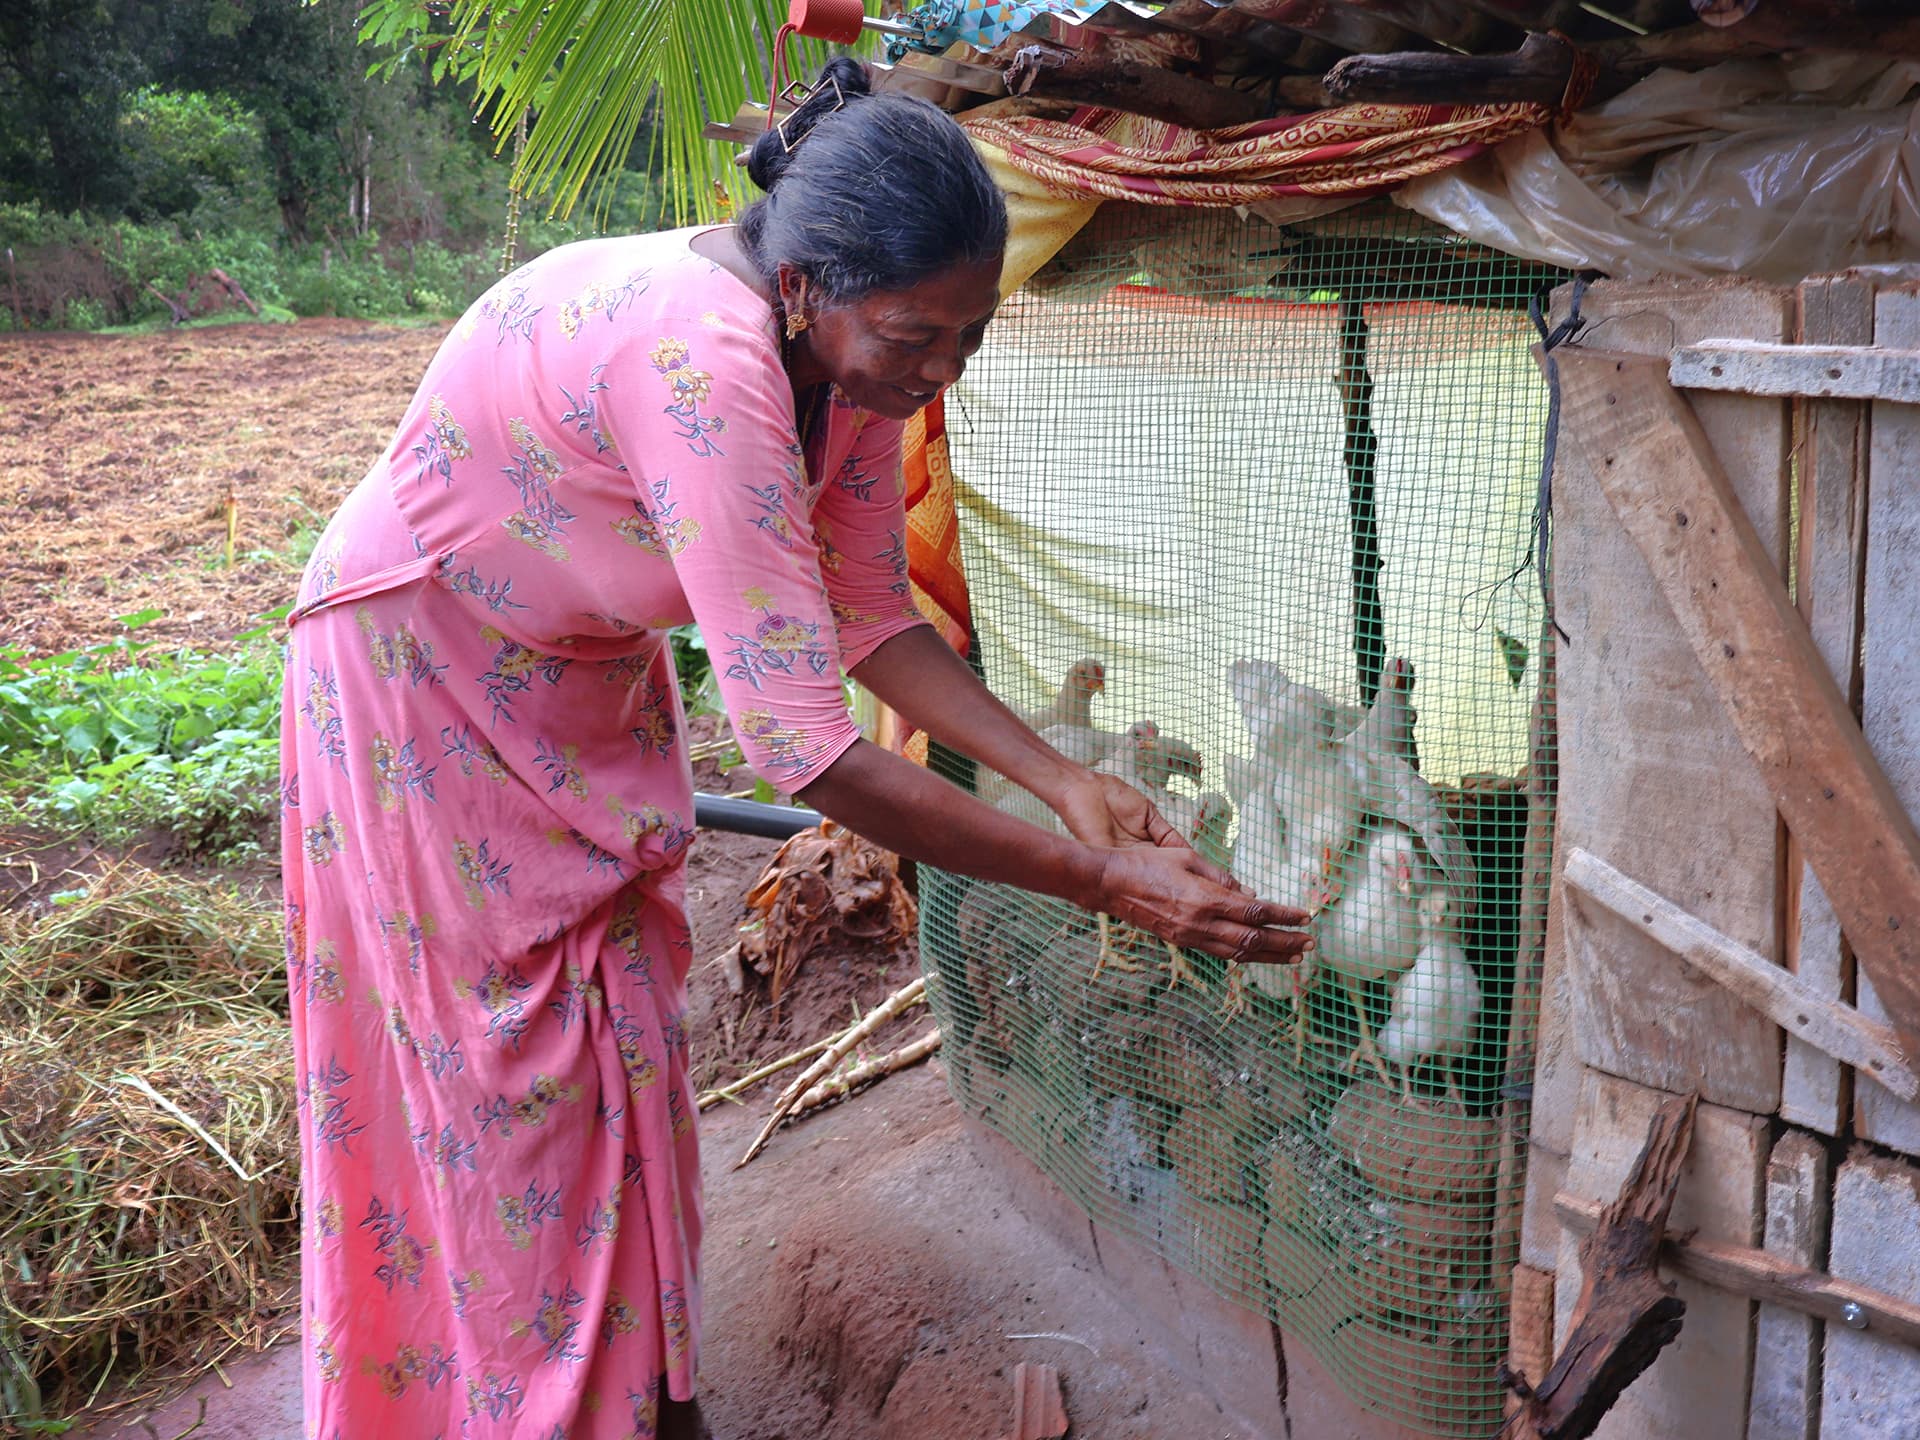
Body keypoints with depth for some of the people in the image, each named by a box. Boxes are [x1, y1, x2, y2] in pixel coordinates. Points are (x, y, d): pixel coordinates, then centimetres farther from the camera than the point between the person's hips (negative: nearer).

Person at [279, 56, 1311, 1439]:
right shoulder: (702, 361, -40)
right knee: (501, 1059, 3)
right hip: (426, 671, -7)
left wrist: (1065, 780, -17)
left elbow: (872, 617, -6)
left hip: (587, 670, 7)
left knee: (629, 1021, 10)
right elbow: (806, 749, -42)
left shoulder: (851, 344, -15)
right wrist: (1100, 882, -38)